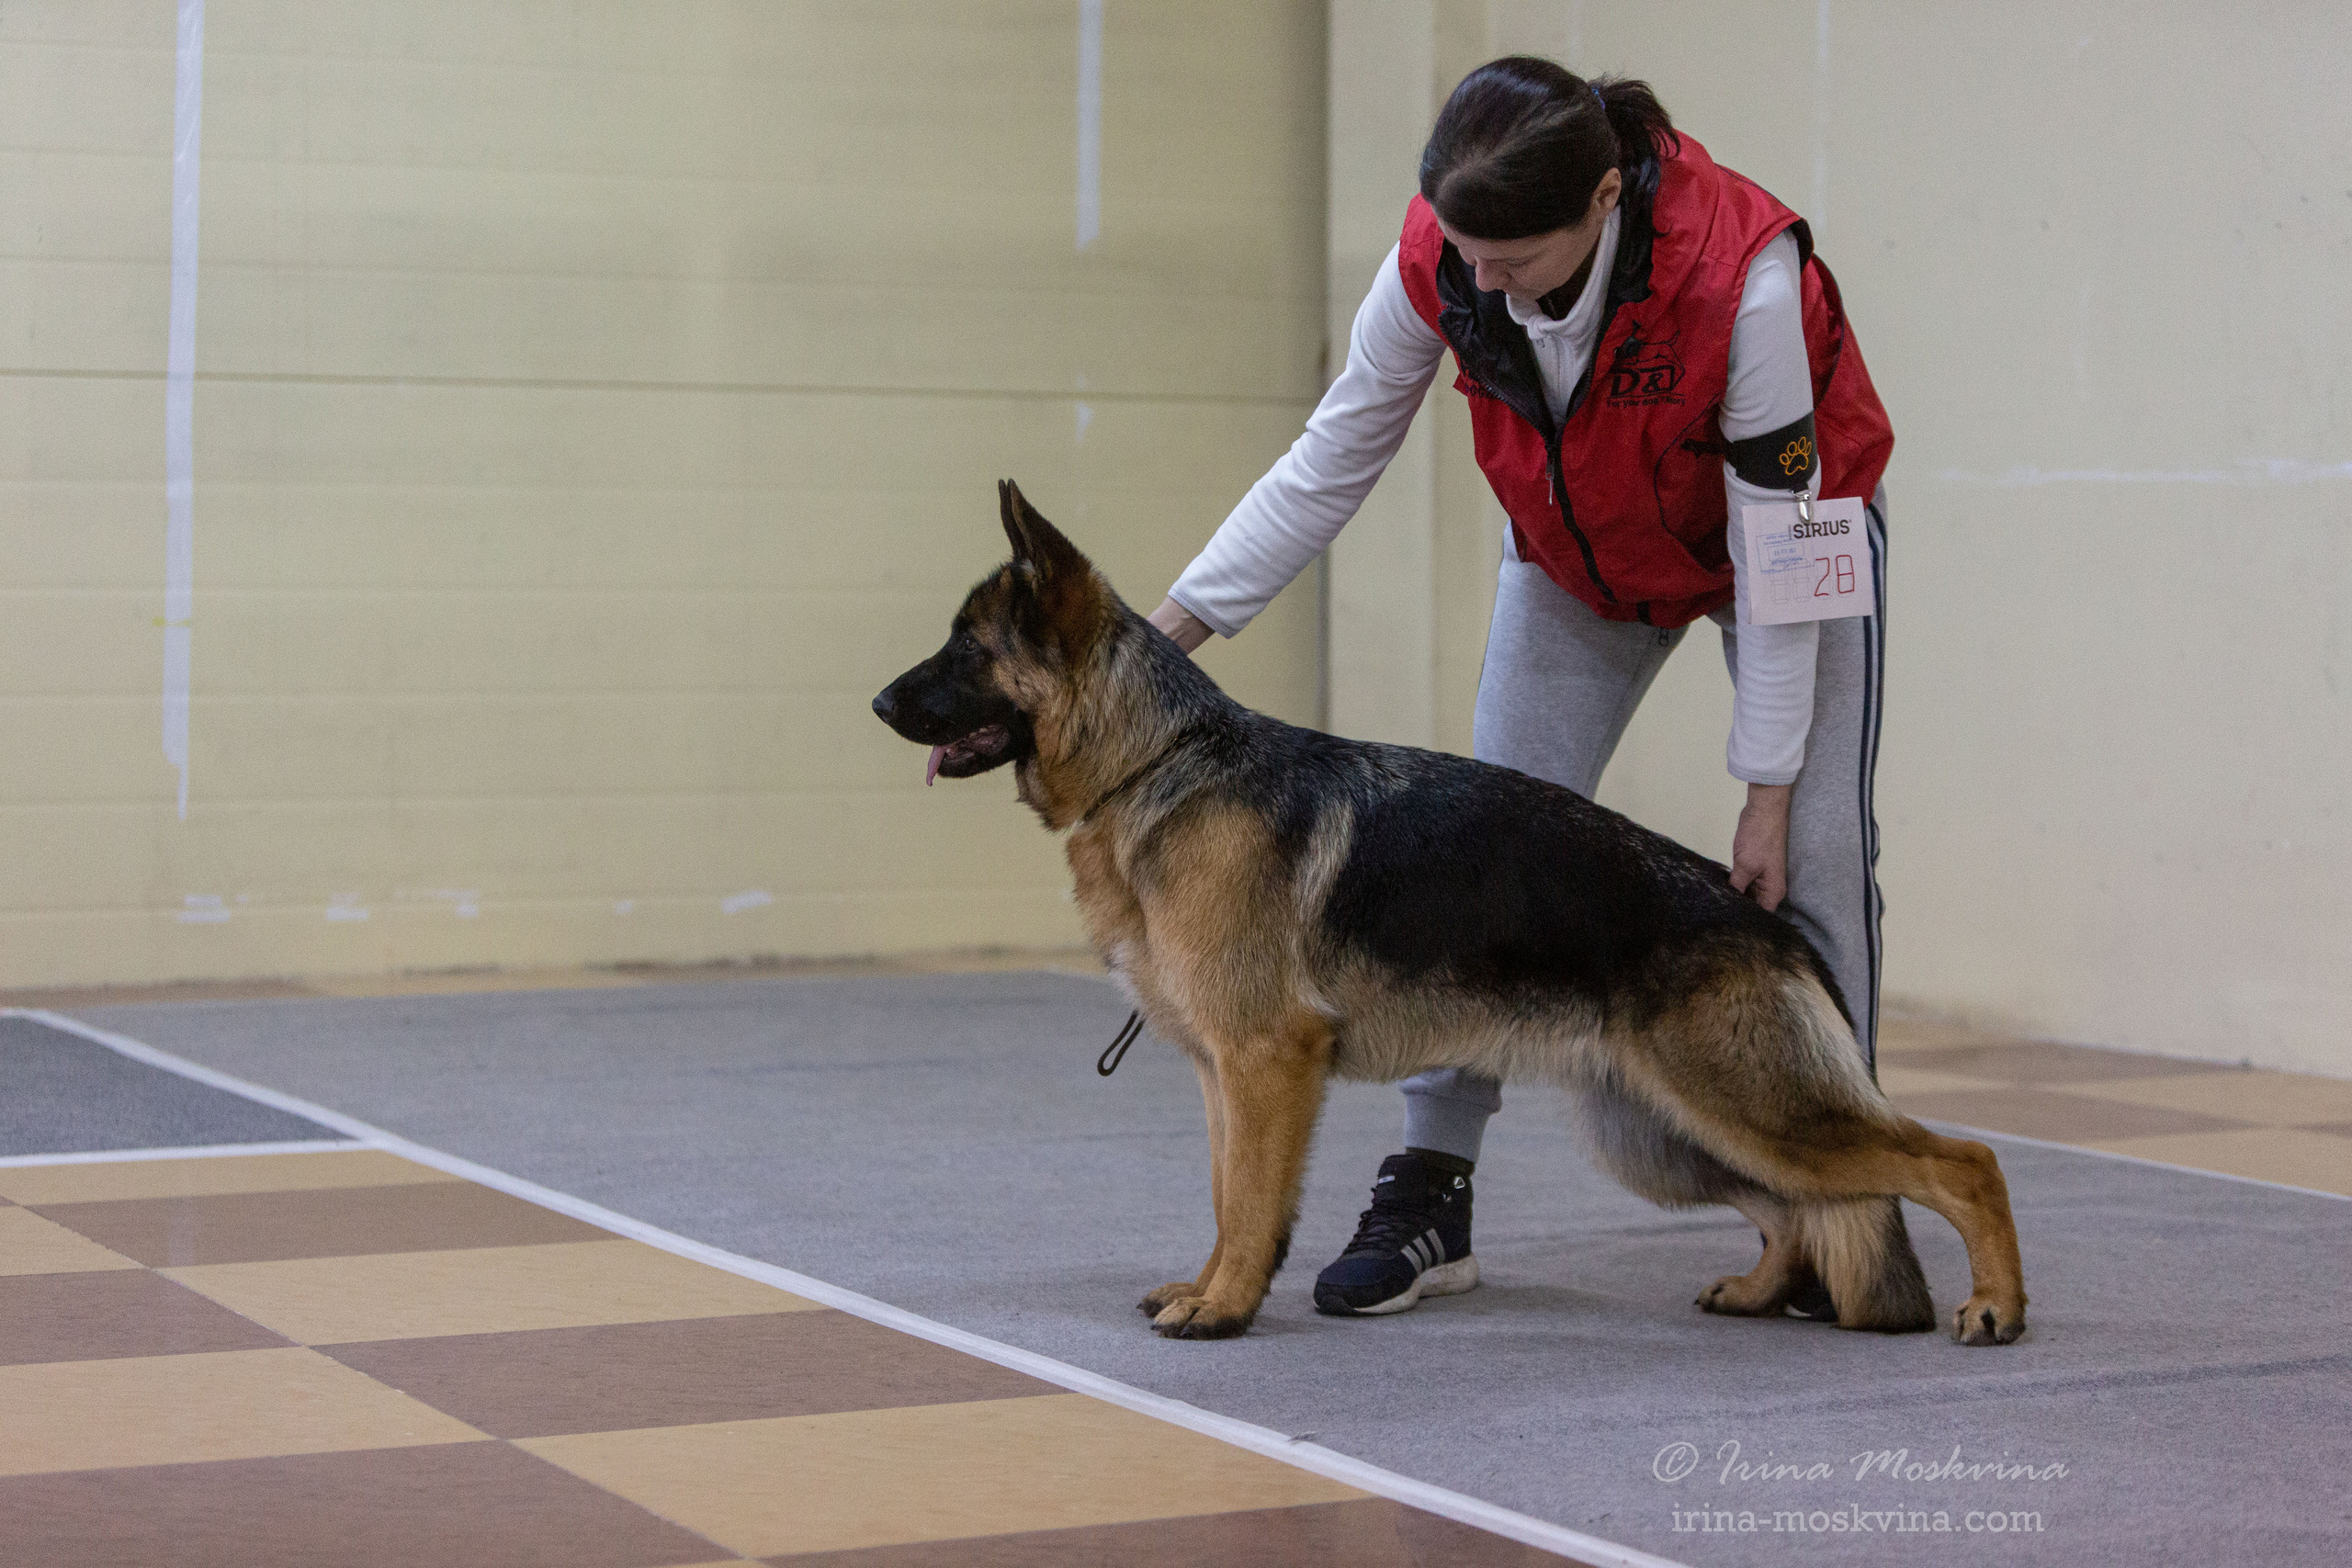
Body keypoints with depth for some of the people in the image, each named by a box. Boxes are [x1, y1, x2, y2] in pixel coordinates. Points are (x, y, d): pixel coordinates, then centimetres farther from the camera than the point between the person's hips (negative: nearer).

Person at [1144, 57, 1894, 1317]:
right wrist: (1173, 625, -21)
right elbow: (1328, 463, -15)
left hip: (1788, 523, -3)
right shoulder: (1437, 262, -28)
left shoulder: (1740, 272, -39)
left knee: (1812, 854, -10)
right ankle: (1428, 1197, -1)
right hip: (1578, 550, 3)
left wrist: (1767, 787, -25)